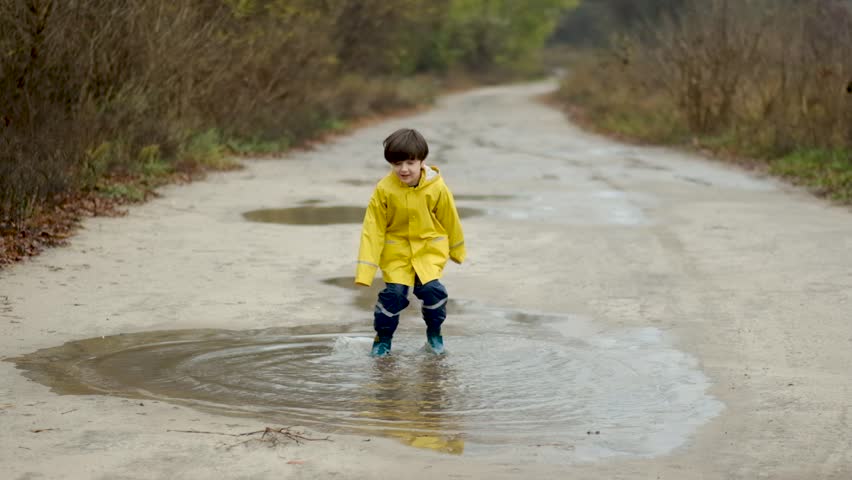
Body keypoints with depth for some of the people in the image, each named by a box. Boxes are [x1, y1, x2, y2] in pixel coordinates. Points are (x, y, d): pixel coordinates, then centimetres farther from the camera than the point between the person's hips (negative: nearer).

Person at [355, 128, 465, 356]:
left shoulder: (437, 189, -15)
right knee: (394, 292, -10)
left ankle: (434, 332, 12)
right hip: (396, 250, 0)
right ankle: (383, 337, 14)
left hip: (430, 247, 0)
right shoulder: (384, 190, -17)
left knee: (430, 288, -15)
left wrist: (457, 251, 16)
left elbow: (450, 221, 2)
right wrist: (365, 269, -17)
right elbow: (373, 229, -13)